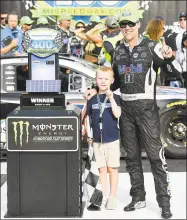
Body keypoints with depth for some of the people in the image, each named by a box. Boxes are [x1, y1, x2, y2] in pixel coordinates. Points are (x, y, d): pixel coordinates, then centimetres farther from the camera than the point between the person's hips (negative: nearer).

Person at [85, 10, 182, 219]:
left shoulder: (151, 47, -7)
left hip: (146, 107, -5)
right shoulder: (118, 50, 9)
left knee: (155, 154, -4)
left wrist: (169, 58, -33)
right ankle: (138, 197, 23)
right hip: (125, 107, 6)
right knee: (131, 155, 11)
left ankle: (164, 202, 2)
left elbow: (177, 71, -12)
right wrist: (97, 90, 6)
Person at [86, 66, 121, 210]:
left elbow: (117, 114, -16)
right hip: (97, 140, 3)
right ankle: (103, 197, 16)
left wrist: (111, 97, -22)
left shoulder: (115, 97, -2)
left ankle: (112, 197, 12)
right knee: (102, 169, 9)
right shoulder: (93, 100, 6)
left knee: (112, 168, 3)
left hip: (112, 139, -2)